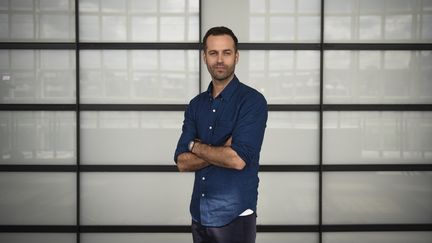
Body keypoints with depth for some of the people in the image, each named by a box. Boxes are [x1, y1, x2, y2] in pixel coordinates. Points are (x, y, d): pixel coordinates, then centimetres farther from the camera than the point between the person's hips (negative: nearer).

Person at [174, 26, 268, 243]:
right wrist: (222, 151, -15)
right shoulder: (196, 105, 6)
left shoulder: (252, 101, -11)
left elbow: (238, 159, -22)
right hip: (199, 214, 5)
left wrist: (195, 146, -8)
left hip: (234, 215, -5)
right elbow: (182, 162, -1)